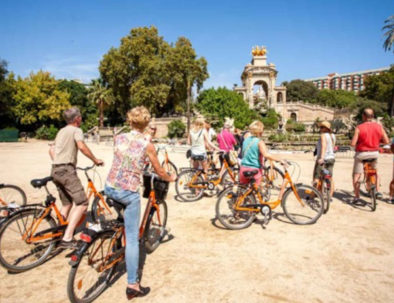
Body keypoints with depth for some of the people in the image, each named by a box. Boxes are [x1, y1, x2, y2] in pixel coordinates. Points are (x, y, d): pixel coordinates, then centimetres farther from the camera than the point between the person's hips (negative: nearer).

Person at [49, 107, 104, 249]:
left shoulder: (61, 131, 23)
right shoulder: (76, 130, -4)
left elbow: (51, 149, 27)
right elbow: (82, 147, -20)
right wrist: (96, 160, -12)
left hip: (55, 170, 10)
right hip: (66, 170, -10)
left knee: (66, 203, 20)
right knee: (82, 203, -12)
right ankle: (67, 238, -18)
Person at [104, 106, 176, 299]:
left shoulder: (119, 138, 2)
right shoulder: (147, 145, -8)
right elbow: (159, 172, 1)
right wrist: (171, 178, 22)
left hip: (109, 188, 4)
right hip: (129, 193, -4)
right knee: (132, 239, 4)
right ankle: (132, 285, 10)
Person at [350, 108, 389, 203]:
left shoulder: (359, 128, -13)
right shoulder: (379, 126, -3)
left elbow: (353, 143, -17)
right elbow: (386, 141, -1)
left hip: (361, 154, -3)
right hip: (374, 153, 4)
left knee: (356, 175, 9)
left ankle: (357, 196, 10)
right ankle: (378, 192, 18)